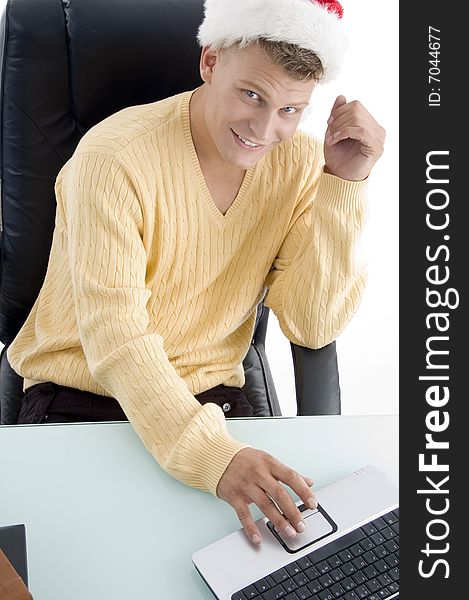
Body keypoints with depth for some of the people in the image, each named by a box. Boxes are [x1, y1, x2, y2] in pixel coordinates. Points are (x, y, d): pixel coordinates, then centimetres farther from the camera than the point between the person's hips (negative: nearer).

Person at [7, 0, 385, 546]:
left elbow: (312, 326, -11)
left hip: (209, 394, 4)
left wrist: (344, 184, -20)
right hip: (79, 394, -3)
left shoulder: (300, 163, -6)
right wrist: (212, 454, -40)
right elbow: (114, 337, -27)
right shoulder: (115, 157, -20)